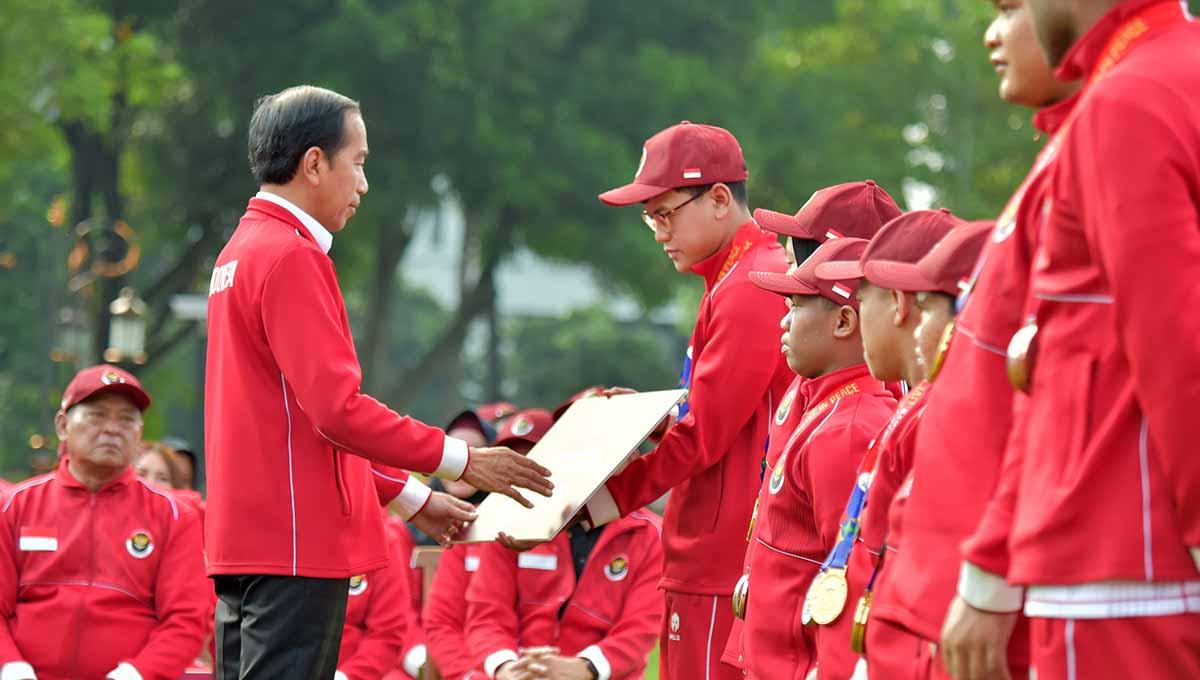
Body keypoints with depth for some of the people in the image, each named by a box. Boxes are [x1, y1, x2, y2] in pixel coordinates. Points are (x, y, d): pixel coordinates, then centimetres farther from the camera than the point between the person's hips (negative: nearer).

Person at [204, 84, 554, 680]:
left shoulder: (242, 251, 19)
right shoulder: (291, 257, -13)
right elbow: (338, 408, -20)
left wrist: (412, 496, 23)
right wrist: (461, 461, -12)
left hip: (245, 536, 10)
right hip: (297, 540, -10)